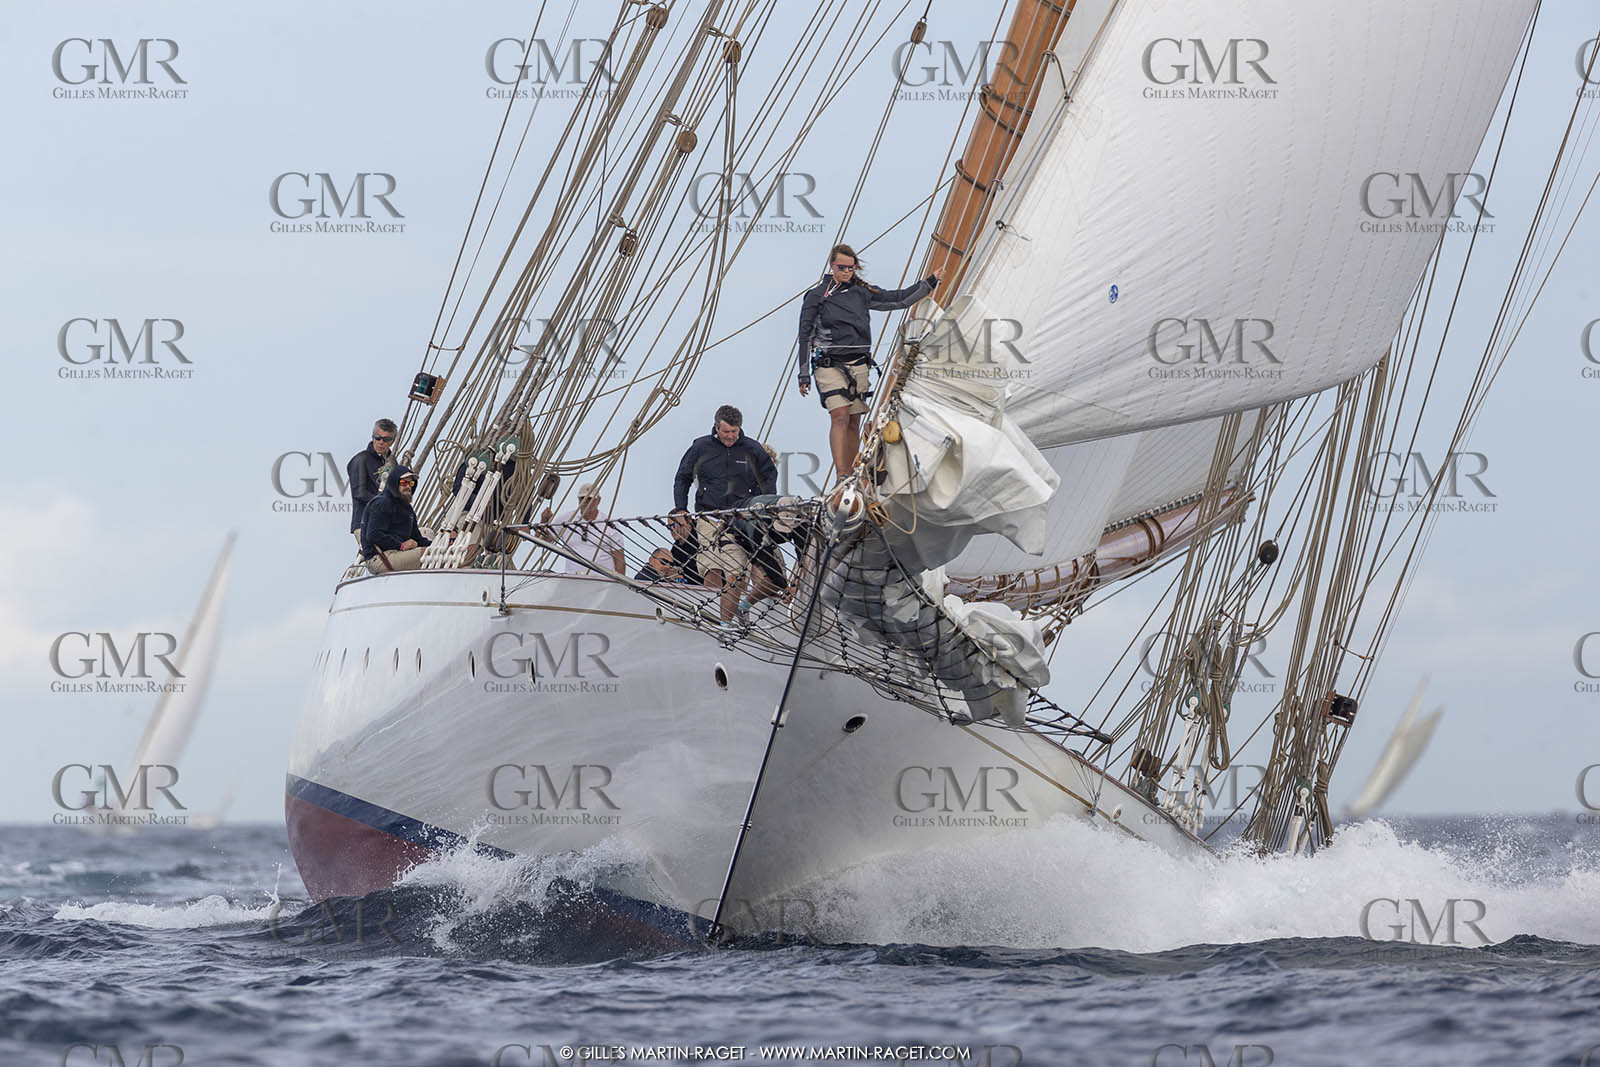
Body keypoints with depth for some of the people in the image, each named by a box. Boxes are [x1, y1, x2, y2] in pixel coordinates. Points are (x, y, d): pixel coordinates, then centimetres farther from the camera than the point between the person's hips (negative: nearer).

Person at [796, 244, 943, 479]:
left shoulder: (862, 292, 13)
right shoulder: (817, 295, 3)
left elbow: (898, 299, 19)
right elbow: (806, 335, 3)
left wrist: (931, 282, 14)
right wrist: (804, 375, 0)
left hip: (859, 365, 4)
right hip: (830, 365, -4)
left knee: (854, 423, 4)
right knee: (840, 417, -18)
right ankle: (841, 477, -26)